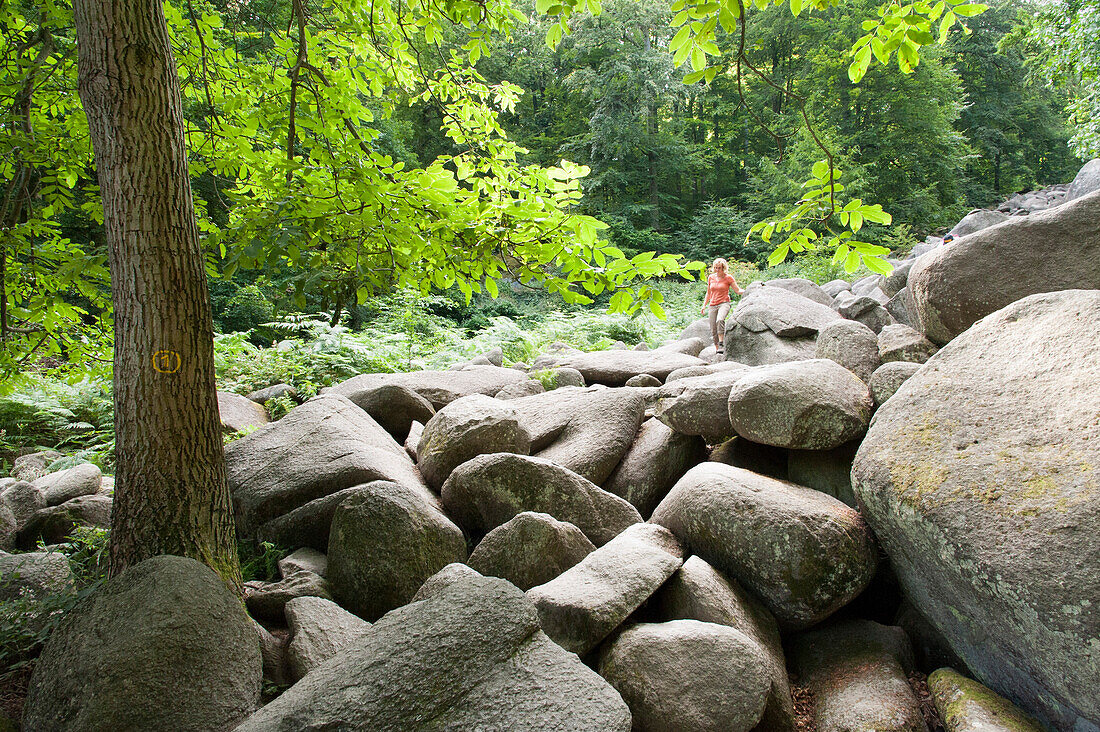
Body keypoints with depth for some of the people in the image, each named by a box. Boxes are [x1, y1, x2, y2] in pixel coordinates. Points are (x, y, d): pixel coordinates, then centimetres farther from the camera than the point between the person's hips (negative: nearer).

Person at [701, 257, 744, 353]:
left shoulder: (728, 277, 0)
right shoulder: (711, 278, 11)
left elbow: (738, 290, 0)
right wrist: (704, 305, 18)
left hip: (724, 303, -4)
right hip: (713, 305, 4)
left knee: (720, 320, -35)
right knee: (713, 331, -1)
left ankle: (721, 344, -32)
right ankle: (717, 348, 13)